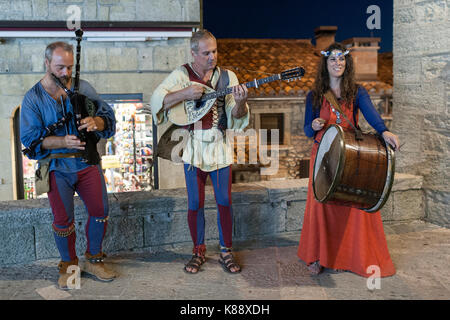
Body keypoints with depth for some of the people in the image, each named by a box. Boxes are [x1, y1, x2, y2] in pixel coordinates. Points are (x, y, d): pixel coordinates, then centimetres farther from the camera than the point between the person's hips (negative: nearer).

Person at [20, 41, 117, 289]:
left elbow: (108, 115, 6)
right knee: (63, 219, 3)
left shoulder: (84, 88, 5)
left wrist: (95, 121, -19)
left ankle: (93, 260, 24)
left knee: (100, 211, 4)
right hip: (57, 167, -2)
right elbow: (30, 138, -8)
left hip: (87, 161, 3)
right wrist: (63, 141, -24)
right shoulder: (33, 98, -2)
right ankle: (68, 266, 24)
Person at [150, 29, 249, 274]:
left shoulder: (227, 77, 3)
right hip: (193, 147, -1)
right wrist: (184, 94, -24)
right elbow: (156, 100, -11)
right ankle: (198, 251, 23)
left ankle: (226, 252, 19)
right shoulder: (181, 74, -1)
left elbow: (236, 116, -2)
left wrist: (240, 103, -25)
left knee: (224, 201, 4)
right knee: (195, 203, 5)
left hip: (220, 146, 1)